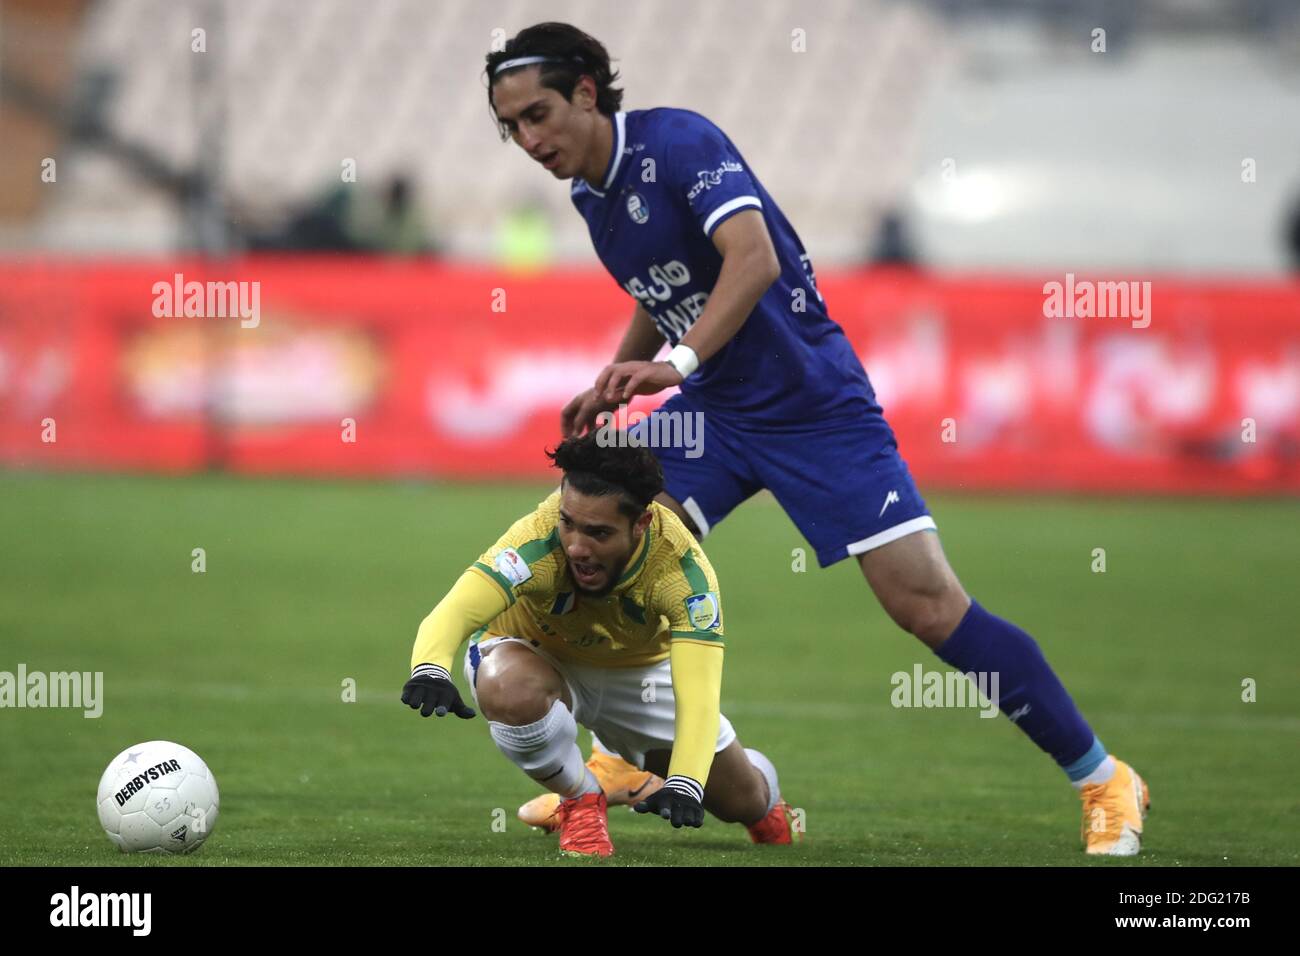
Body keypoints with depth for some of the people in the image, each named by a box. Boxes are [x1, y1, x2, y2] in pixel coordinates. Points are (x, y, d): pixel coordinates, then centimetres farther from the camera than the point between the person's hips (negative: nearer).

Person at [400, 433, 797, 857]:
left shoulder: (682, 569, -34)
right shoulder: (538, 542, -39)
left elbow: (697, 690, -42)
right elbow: (454, 611, -51)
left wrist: (684, 785, -58)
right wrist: (430, 670, -74)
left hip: (640, 667, 2)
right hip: (537, 658, -2)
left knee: (741, 802, 4)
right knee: (512, 691, -39)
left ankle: (765, 794, 47)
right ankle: (580, 800, -7)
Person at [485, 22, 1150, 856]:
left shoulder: (678, 142, -19)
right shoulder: (592, 195, 7)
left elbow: (755, 257, -33)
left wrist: (672, 365, -43)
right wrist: (608, 387, 13)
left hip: (815, 405, -8)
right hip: (715, 411, 8)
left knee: (928, 602, -12)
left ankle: (1104, 781, -2)